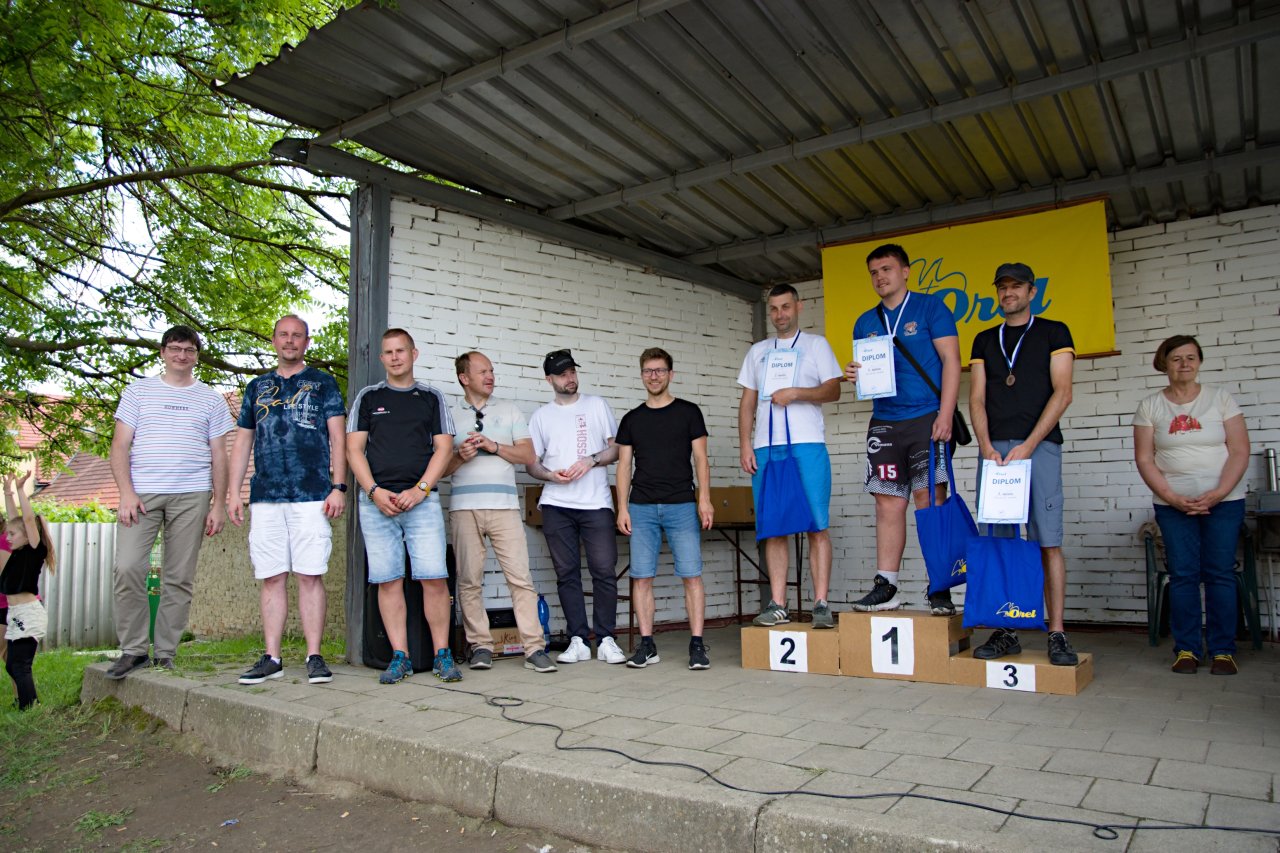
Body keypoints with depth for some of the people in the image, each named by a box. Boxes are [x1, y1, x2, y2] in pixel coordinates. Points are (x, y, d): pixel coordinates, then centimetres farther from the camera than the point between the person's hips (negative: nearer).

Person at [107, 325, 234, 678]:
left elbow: (219, 456, 11)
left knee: (179, 578, 0)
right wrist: (126, 492, -7)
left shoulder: (211, 400, 14)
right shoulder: (139, 392, 12)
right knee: (128, 568, -12)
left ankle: (165, 655, 8)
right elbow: (120, 446, 6)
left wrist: (219, 504, 3)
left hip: (191, 495, 0)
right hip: (141, 493, 0)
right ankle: (133, 649, 2)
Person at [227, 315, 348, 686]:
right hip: (265, 498, 3)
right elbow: (242, 442, 18)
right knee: (272, 578, 4)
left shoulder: (323, 383, 10)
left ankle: (314, 657, -1)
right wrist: (233, 493, 9)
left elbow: (337, 437, 3)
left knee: (310, 576, -4)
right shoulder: (257, 387, 19)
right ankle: (271, 659, 10)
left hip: (311, 496, -3)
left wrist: (338, 486, -7)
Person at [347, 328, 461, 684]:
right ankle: (399, 657, 8)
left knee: (434, 578, -8)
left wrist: (419, 489, -8)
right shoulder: (368, 397, 14)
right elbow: (354, 449, 8)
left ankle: (442, 655, 1)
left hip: (422, 498, -1)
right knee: (388, 580, 1)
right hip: (376, 500, 1)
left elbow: (443, 448, 5)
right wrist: (375, 491, -6)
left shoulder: (431, 398, 13)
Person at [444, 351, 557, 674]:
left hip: (504, 505, 0)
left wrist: (493, 446, -5)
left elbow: (528, 455, 7)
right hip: (464, 507, 0)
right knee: (469, 581, 0)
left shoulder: (509, 411, 16)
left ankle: (534, 648, -6)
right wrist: (461, 456, -9)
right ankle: (481, 646, 10)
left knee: (521, 577, -7)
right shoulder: (449, 414, 14)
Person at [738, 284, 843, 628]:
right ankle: (777, 605, 3)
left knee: (817, 527, -6)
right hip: (766, 448, 3)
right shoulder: (757, 351, 21)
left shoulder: (815, 344, 13)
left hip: (807, 445, -3)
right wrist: (744, 444, 4)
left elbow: (833, 390, 2)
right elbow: (747, 401, 16)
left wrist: (795, 393, -13)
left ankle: (821, 605, -4)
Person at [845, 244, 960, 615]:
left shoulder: (931, 307, 3)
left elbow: (950, 360, -4)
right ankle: (886, 587, 4)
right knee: (888, 504, 2)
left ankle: (940, 589, -1)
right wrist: (856, 375, -4)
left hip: (926, 418, -4)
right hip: (884, 423, 4)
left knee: (930, 501, -7)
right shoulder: (865, 323, 17)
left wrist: (945, 415, -14)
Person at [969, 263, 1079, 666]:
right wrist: (987, 447, -5)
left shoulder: (1053, 333, 9)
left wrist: (1028, 445, -12)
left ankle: (1057, 634, -1)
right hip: (995, 447, 3)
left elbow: (1062, 393, -1)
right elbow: (977, 398, 11)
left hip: (1039, 445, -3)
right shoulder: (984, 340, 19)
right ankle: (1006, 632, 5)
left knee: (1048, 541, -5)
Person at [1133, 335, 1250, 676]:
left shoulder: (1220, 398, 4)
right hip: (1173, 504, 0)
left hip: (1224, 501, 0)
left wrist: (1217, 494, -13)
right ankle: (1186, 649, 8)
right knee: (1183, 574, 0)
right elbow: (1144, 459, 1)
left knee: (1220, 573, -1)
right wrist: (1172, 497, -10)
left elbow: (1239, 451, -1)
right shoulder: (1150, 406, 5)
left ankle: (1223, 651, 8)